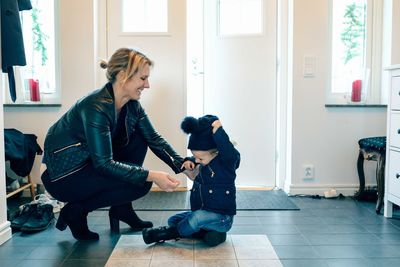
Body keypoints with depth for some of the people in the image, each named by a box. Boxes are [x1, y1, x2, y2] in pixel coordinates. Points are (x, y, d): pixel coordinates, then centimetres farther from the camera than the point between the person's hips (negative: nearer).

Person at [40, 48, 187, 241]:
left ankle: (121, 209, 5)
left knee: (139, 141, -3)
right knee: (141, 183, -20)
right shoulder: (96, 108, -29)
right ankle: (75, 212, -3)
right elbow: (103, 164, -32)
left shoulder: (132, 105, -4)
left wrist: (181, 165, -14)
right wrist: (151, 176, -36)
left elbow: (153, 138, 0)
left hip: (90, 163, 8)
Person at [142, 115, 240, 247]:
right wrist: (189, 162, 3)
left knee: (198, 217, -35)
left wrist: (218, 131, -38)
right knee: (173, 220, 5)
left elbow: (230, 152, -43)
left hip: (222, 217, -9)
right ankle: (209, 232, -11)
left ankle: (169, 233, -8)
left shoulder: (227, 161, -18)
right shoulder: (202, 162, 3)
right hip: (200, 212, 9)